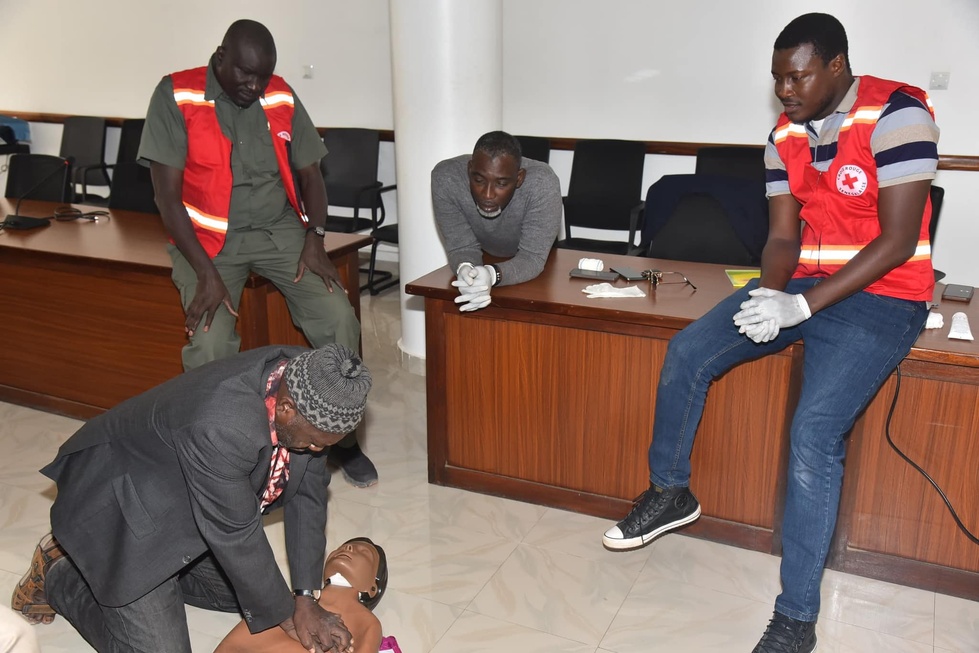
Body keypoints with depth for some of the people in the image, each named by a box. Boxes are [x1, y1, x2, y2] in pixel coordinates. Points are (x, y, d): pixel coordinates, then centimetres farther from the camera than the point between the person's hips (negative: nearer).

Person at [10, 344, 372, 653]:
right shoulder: (221, 426, -42)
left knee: (245, 589, 15)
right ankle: (61, 576, 15)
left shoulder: (308, 382, -19)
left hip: (183, 499, 8)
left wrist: (305, 597, -11)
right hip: (126, 509, -7)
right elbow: (235, 535, -29)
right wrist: (287, 617, -15)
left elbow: (309, 489, -10)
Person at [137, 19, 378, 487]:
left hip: (279, 231, 3)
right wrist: (207, 273, -21)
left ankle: (342, 437, 3)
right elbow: (167, 194, -12)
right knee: (209, 346, -27)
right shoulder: (176, 97, -9)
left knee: (339, 319, -17)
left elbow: (309, 172, 9)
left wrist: (314, 239, -8)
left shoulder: (282, 97, 2)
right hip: (208, 238, -3)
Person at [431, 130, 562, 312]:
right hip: (482, 260, 1)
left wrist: (492, 275, -55)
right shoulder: (445, 178, -32)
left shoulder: (543, 184, -37)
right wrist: (465, 269, -50)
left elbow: (532, 257, -34)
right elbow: (462, 247, -25)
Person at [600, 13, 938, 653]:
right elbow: (783, 235, 6)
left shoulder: (896, 114, -15)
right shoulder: (786, 134, 5)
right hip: (802, 285, 7)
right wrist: (769, 295, -16)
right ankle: (670, 492, 15)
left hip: (880, 296, -7)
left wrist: (802, 305, -26)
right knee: (687, 352, -7)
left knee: (814, 433, -25)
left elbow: (898, 240, -21)